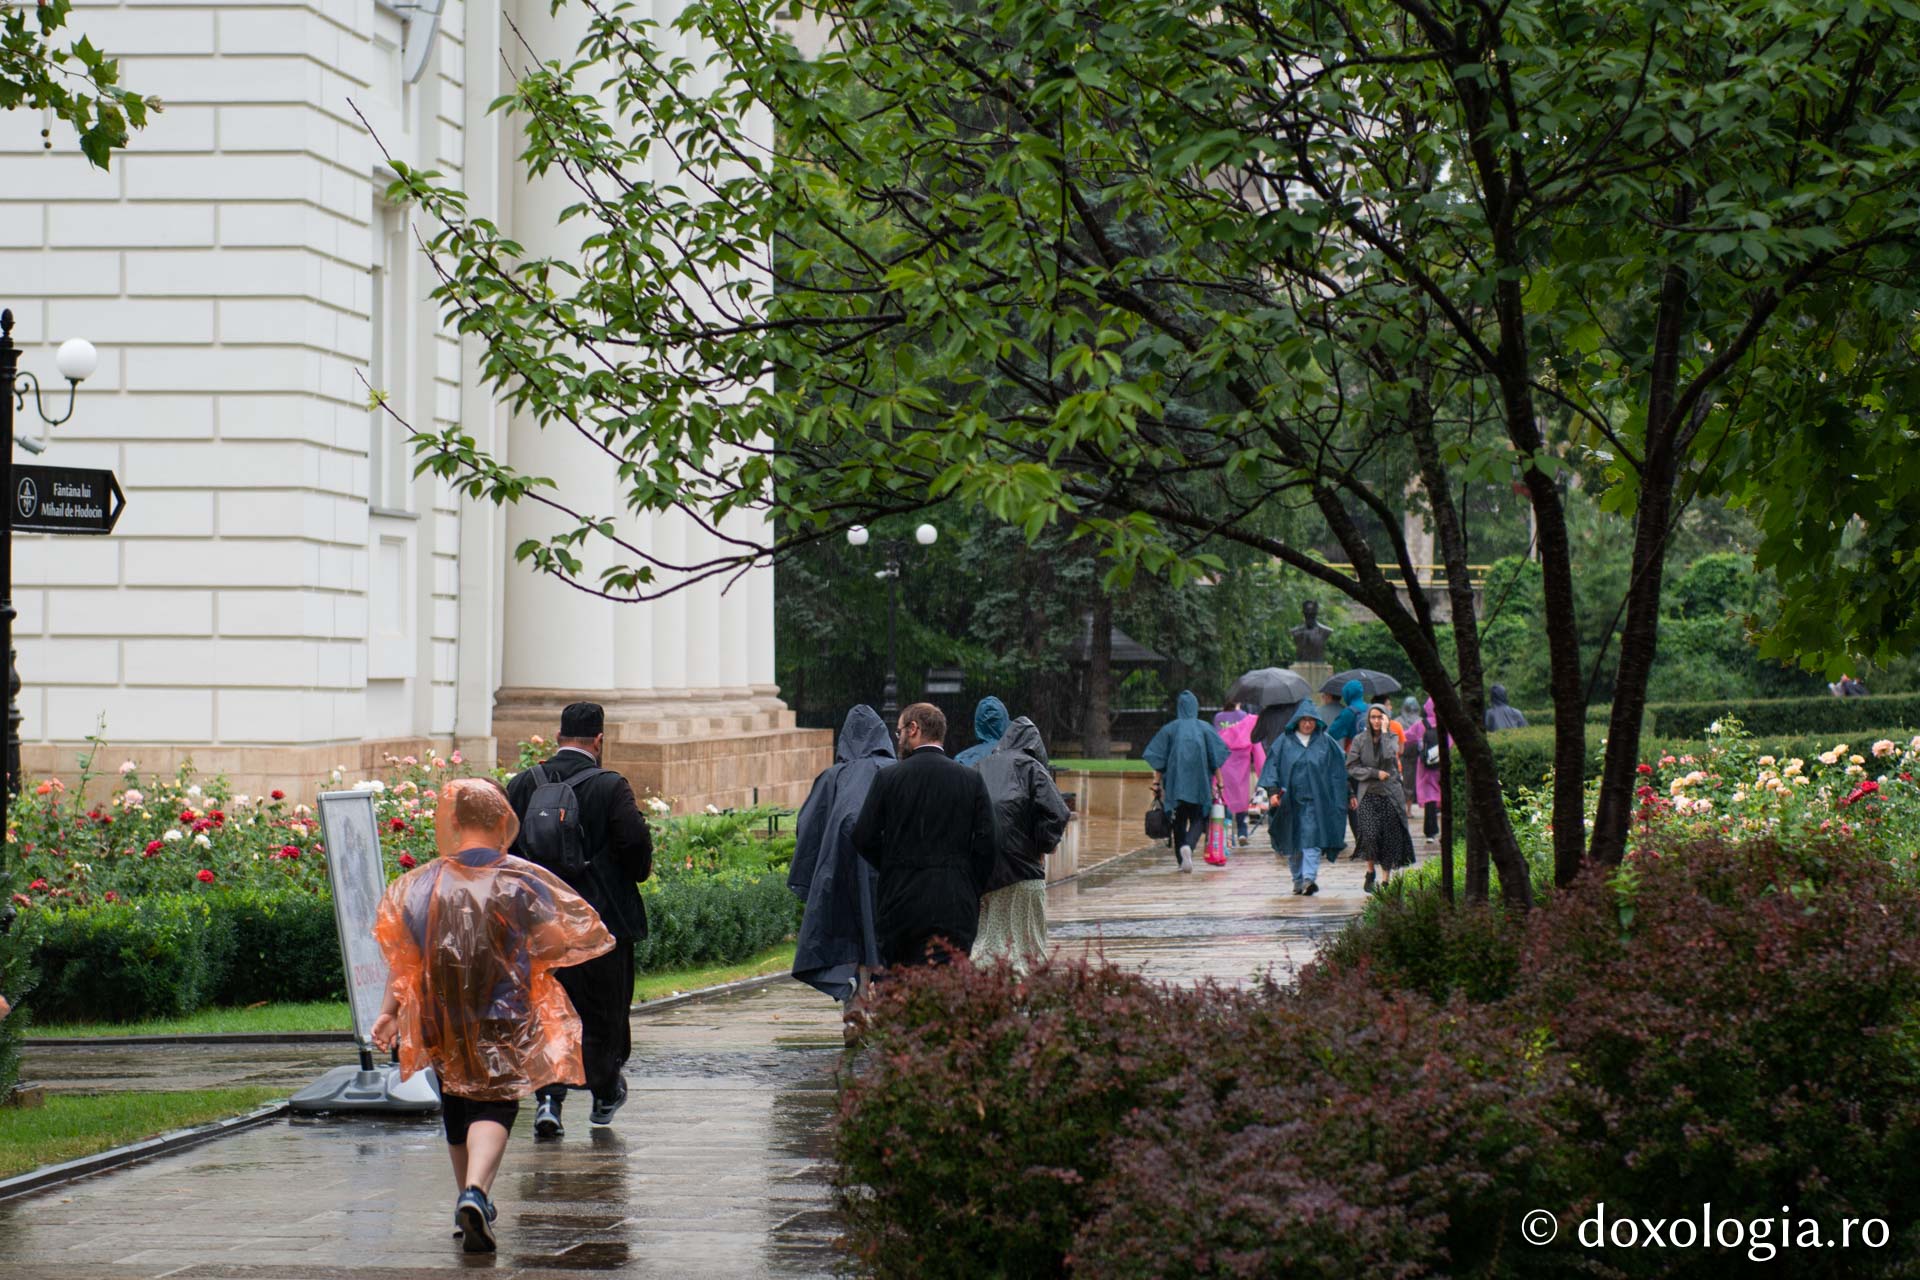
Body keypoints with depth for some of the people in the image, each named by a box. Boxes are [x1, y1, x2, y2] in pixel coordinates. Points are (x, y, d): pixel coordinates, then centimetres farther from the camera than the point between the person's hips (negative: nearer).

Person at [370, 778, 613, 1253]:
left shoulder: (421, 884, 0)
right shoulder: (523, 880, -6)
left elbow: (404, 959, 0)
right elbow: (557, 945, -6)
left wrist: (390, 1011, 8)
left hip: (441, 1016, 3)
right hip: (505, 1018, -3)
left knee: (456, 1105, 20)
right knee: (494, 1106, -4)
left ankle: (468, 1196, 30)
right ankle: (476, 1192, -28)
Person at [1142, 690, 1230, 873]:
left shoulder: (1169, 729, 3)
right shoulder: (1205, 728, 1)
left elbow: (1158, 758, 0)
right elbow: (1216, 758, -2)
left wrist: (1157, 782, 4)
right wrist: (1219, 783, 2)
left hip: (1175, 781, 1)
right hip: (1199, 782, -1)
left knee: (1179, 820, 12)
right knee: (1197, 818, 4)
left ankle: (1181, 859, 11)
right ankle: (1188, 847, -24)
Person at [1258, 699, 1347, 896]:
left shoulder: (1325, 742, 5)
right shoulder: (1284, 742, 4)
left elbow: (1337, 771, 8)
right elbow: (1272, 766, 2)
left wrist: (1338, 802, 5)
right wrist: (1273, 791, -13)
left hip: (1315, 800, -1)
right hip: (1290, 800, 2)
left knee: (1311, 839, -14)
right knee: (1293, 844, 7)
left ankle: (1309, 878, -24)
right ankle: (1298, 880, 18)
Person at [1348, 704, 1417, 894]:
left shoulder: (1391, 738, 5)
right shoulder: (1360, 740, 4)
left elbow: (1389, 755, -16)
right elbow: (1351, 767, 1)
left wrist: (1385, 731, -11)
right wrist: (1375, 773, -9)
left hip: (1390, 794, 1)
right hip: (1368, 794, -1)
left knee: (1390, 839, -1)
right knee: (1370, 834, -17)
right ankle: (1370, 872, 5)